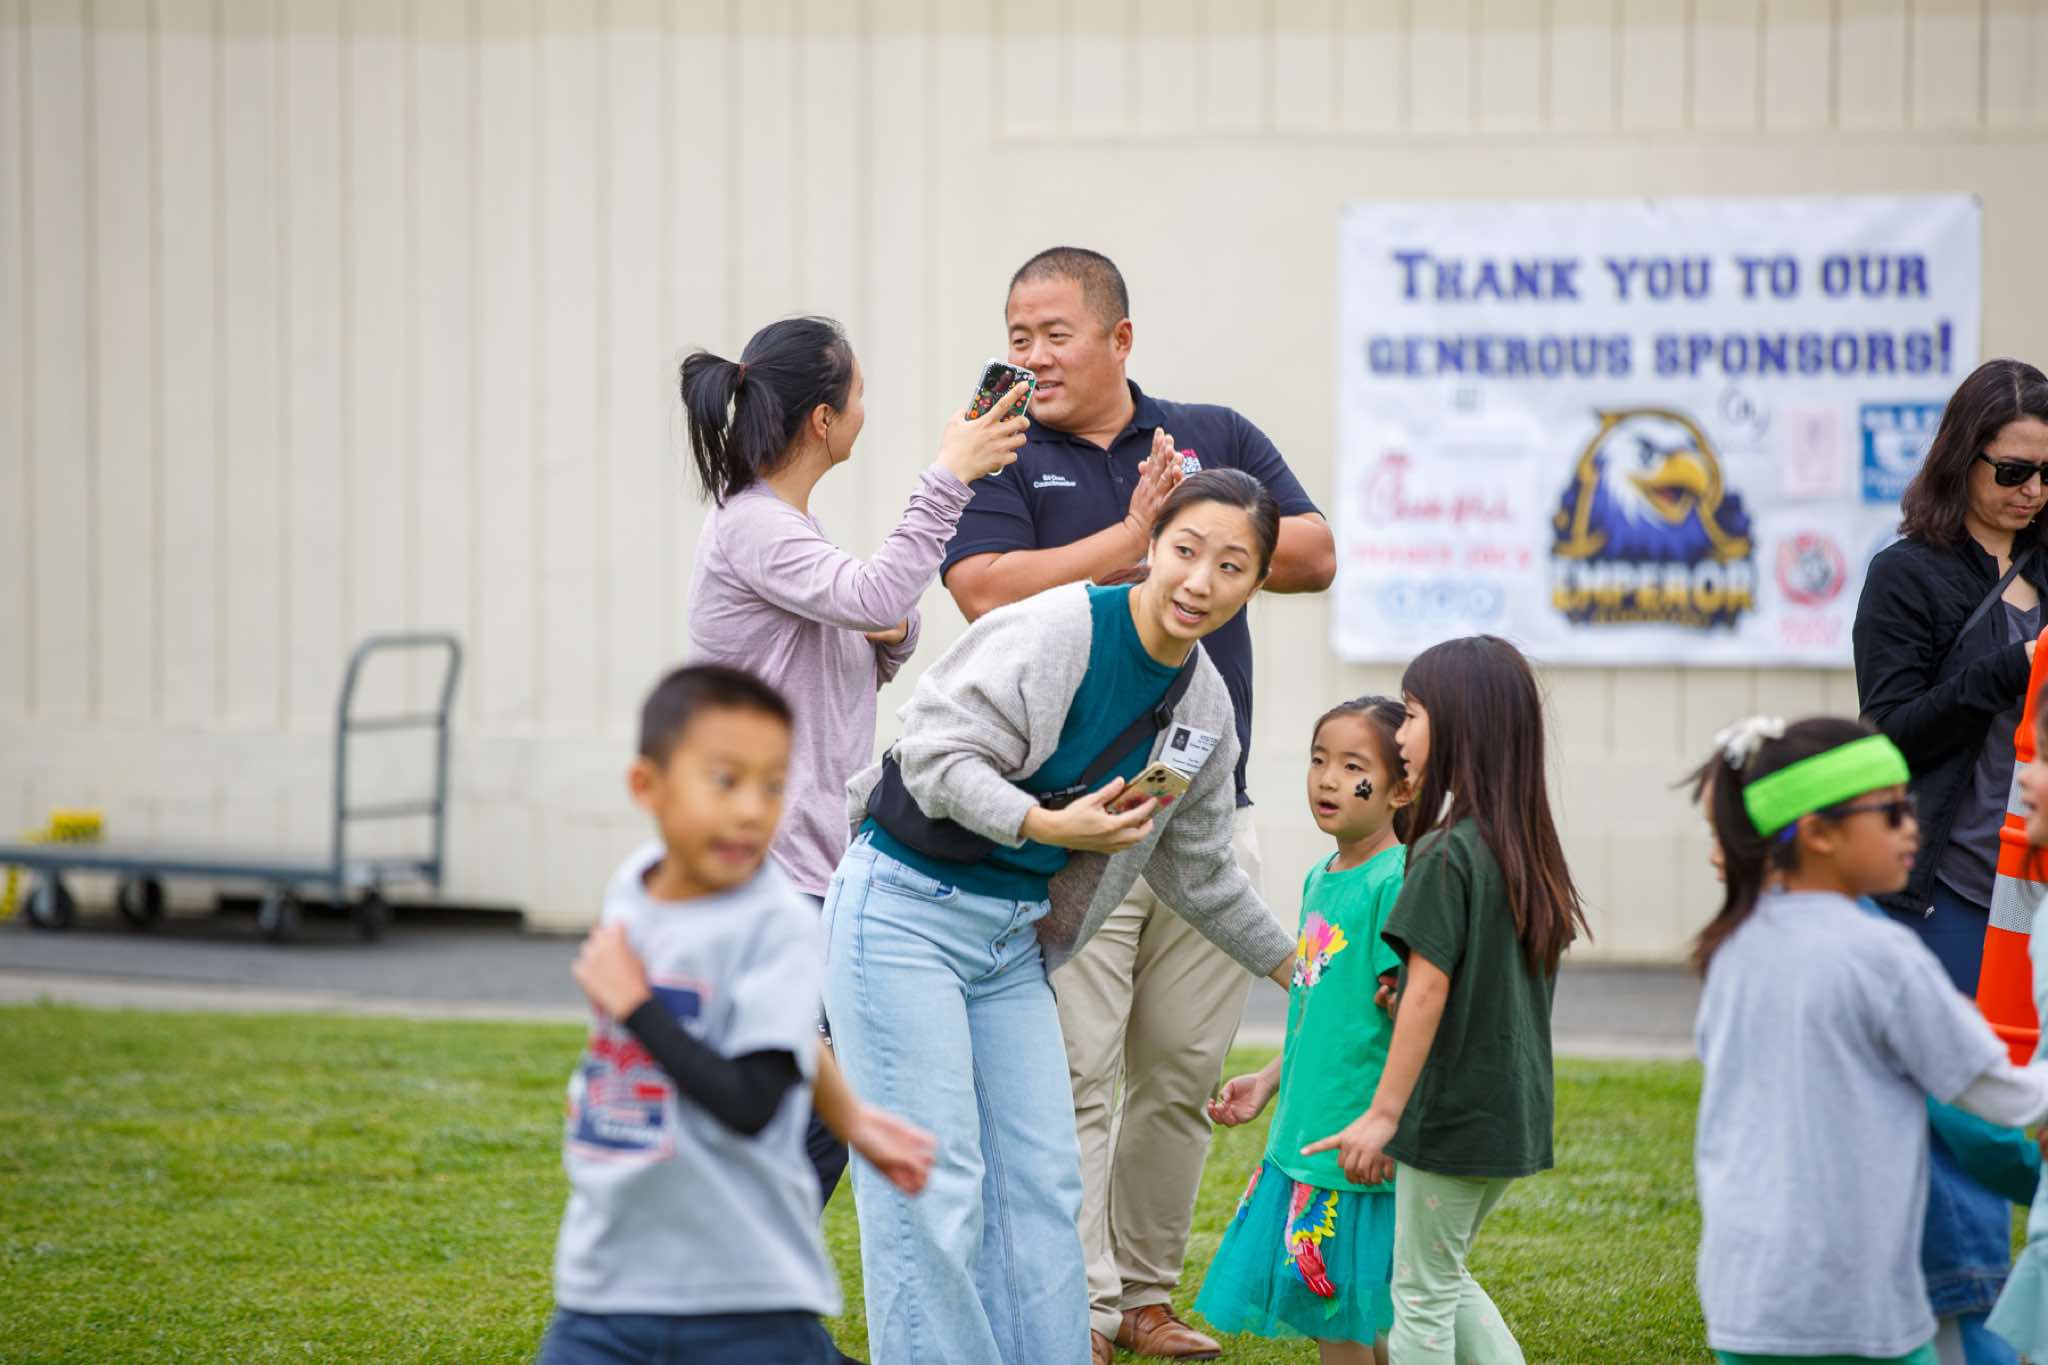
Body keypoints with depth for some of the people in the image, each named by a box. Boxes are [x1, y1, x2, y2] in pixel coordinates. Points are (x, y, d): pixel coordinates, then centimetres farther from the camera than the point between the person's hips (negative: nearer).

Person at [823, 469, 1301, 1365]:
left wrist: (1293, 966, 30)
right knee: (934, 1188, -8)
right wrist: (1049, 826, -31)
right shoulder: (1056, 630, -17)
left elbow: (1197, 869, 22)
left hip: (1013, 938, 7)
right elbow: (934, 752, -20)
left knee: (1041, 1187, 6)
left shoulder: (1204, 708, 7)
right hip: (906, 912, -7)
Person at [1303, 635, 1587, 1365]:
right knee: (1445, 1281, 20)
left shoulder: (1446, 853, -17)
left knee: (1421, 1299, 3)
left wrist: (1383, 1114, -14)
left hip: (1452, 1111, -8)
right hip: (1516, 1112, 8)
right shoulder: (1528, 846, 7)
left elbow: (1427, 990, -18)